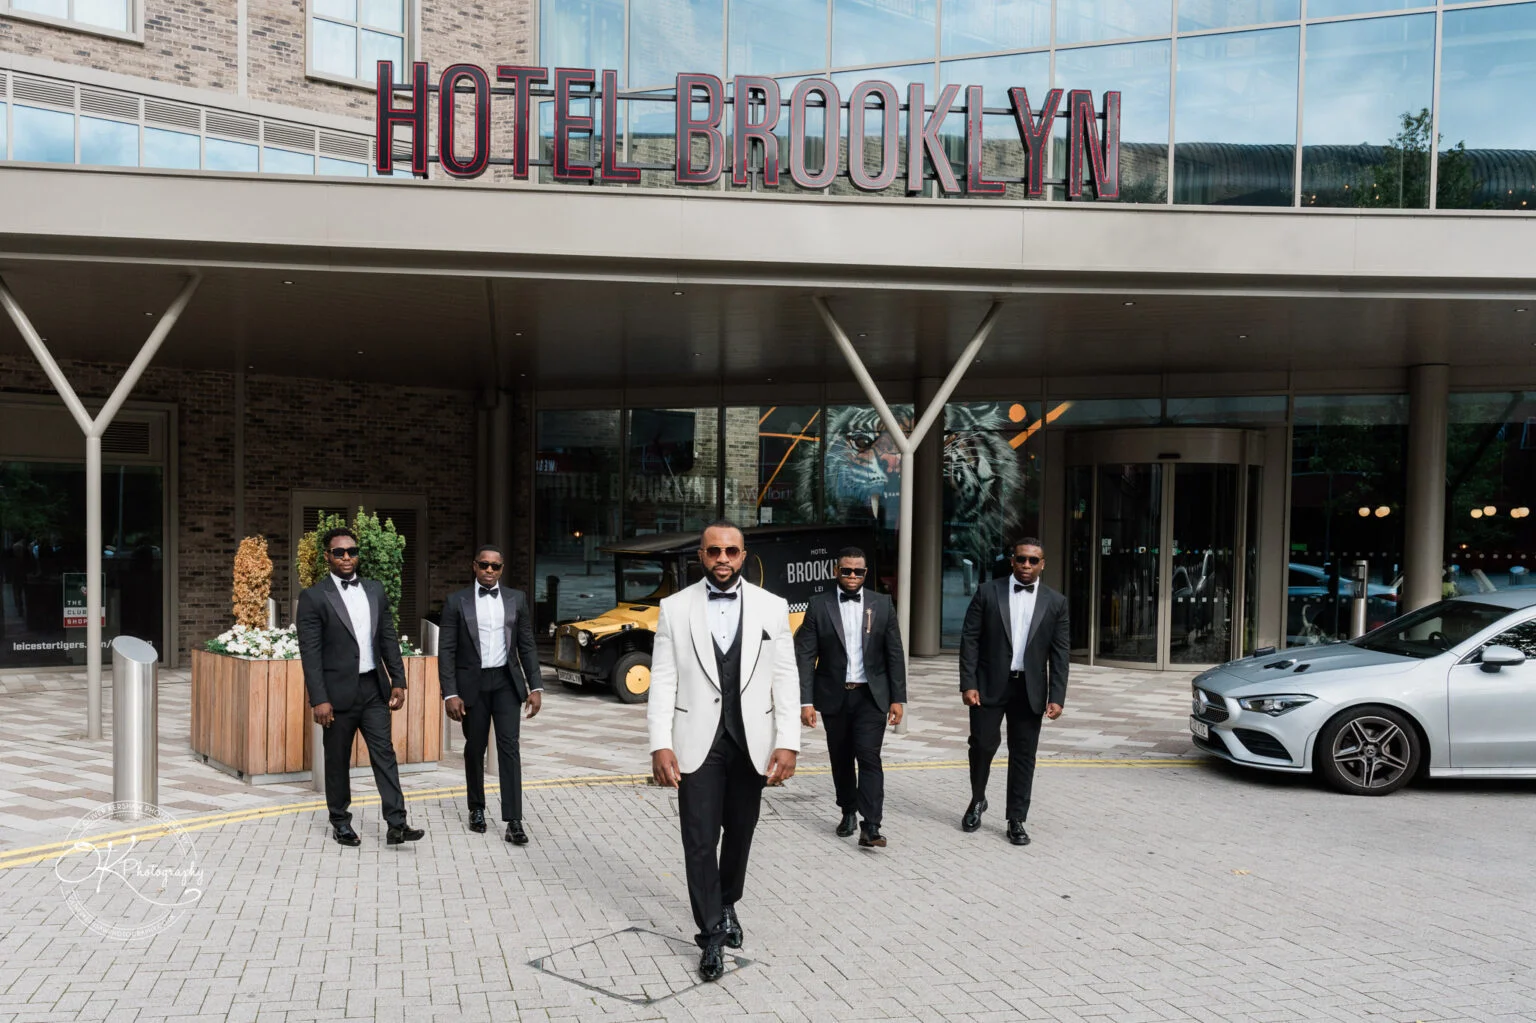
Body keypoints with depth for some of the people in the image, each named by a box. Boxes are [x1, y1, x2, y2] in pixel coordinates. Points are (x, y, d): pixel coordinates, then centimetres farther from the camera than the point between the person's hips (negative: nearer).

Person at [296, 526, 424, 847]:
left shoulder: (375, 589, 8)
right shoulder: (313, 597, -7)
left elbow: (389, 639, 11)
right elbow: (310, 652, -10)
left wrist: (398, 681, 5)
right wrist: (319, 700, -15)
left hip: (374, 688, 4)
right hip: (338, 691, -4)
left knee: (384, 754, 0)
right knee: (338, 760, 9)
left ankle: (396, 825, -1)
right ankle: (341, 821, 24)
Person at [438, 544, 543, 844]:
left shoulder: (517, 599, 4)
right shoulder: (456, 602, -1)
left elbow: (527, 646, 6)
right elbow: (446, 651, -3)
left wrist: (535, 687, 0)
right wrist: (450, 694, -10)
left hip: (506, 681, 0)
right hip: (472, 684, 0)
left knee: (509, 746, -7)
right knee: (475, 749, 10)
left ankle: (514, 821, -8)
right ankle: (477, 809, 30)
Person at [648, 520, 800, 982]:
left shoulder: (772, 607, 1)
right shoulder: (675, 608, 0)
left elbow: (785, 679, -1)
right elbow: (663, 680, -2)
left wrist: (788, 743, -8)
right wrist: (660, 745, -10)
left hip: (751, 743, 1)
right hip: (698, 743, -1)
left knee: (740, 834, 14)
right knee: (700, 840, -1)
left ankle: (727, 906, 38)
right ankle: (712, 935, 12)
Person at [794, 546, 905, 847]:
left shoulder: (882, 604, 1)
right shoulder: (819, 605, -2)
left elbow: (895, 654, 2)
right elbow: (805, 655, -4)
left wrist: (898, 698, -2)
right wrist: (806, 701, -10)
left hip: (871, 695, -1)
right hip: (834, 696, 1)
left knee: (869, 756, -11)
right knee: (841, 760, 13)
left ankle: (870, 826, -8)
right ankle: (849, 812, 32)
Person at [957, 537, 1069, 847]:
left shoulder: (1055, 602, 4)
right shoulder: (988, 592, 0)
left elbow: (1060, 653, 3)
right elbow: (970, 639, -2)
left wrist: (1057, 697, -4)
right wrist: (968, 684, -9)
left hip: (1029, 690, 1)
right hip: (990, 685, -1)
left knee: (1023, 755, 6)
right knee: (983, 744, 0)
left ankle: (1016, 820, 17)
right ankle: (977, 800, 26)